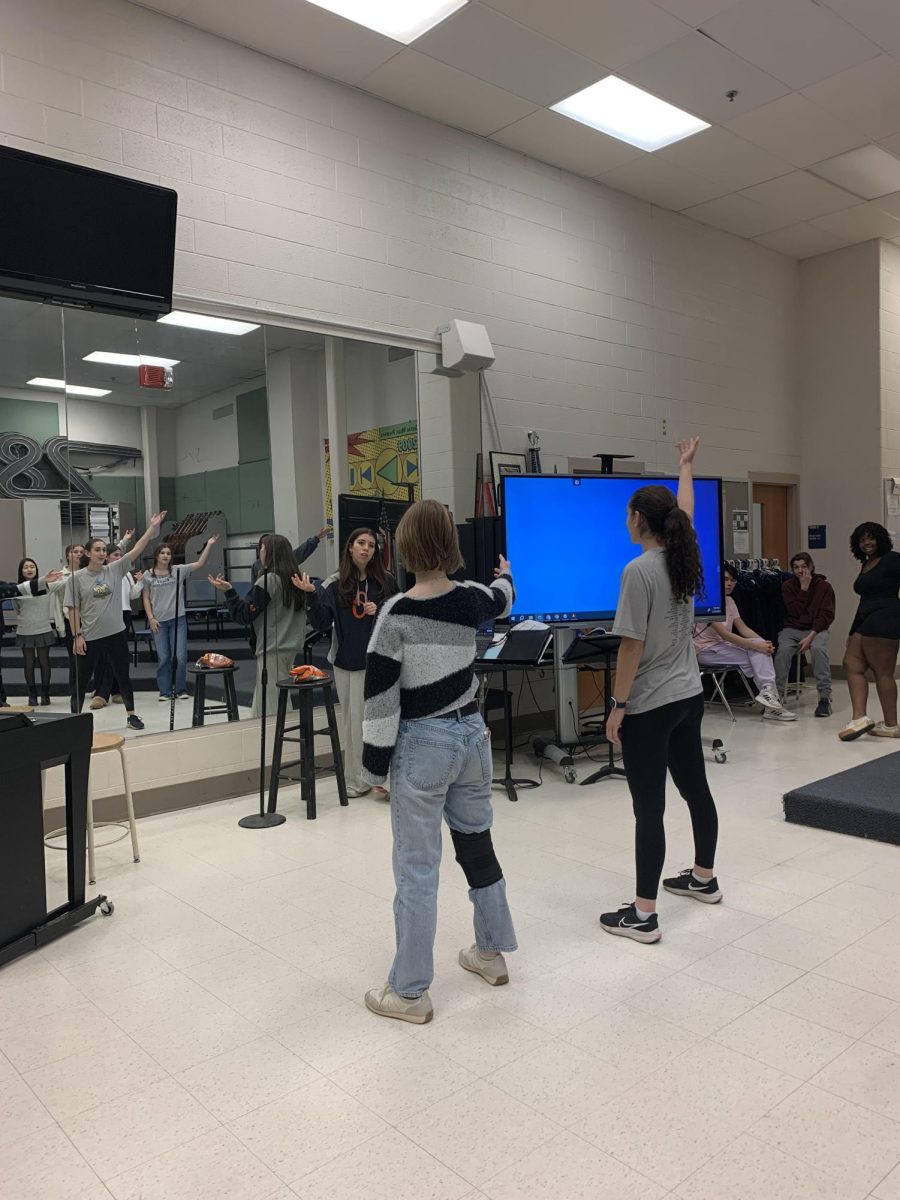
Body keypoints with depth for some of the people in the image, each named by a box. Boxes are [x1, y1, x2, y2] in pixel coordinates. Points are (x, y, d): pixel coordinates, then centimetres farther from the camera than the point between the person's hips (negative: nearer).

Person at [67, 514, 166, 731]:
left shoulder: (115, 570, 1)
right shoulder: (76, 577, -4)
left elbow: (136, 550, -6)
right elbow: (73, 609, -3)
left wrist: (152, 528, -12)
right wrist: (77, 635, -8)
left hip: (116, 634, 2)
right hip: (90, 637, -2)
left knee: (123, 676, 10)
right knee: (81, 679, 9)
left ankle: (131, 715, 21)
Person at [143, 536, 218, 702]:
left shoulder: (179, 570, 2)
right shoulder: (148, 575, 3)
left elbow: (200, 564, -5)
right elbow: (146, 598, 5)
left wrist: (209, 545, -14)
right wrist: (151, 618, -3)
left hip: (178, 619, 0)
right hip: (159, 621, 0)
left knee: (180, 656, -1)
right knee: (163, 658, 4)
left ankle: (181, 690, 13)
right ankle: (165, 691, 14)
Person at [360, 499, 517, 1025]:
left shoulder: (398, 614, -16)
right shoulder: (470, 599, -1)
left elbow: (381, 696, -15)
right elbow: (502, 598, 25)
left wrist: (375, 763, -5)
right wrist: (505, 571, 48)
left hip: (424, 744, -6)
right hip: (472, 734, 6)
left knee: (417, 868, 2)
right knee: (478, 842, 21)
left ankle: (410, 992, 13)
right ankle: (492, 951, 38)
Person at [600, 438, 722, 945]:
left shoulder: (638, 571, -18)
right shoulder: (686, 559, 3)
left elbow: (633, 646, -19)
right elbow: (686, 511, 24)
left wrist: (618, 705, -11)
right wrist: (686, 466, 40)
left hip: (650, 707, -8)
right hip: (689, 698, 8)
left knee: (649, 807, -3)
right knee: (696, 788, 20)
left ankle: (643, 915, 6)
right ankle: (704, 878, 39)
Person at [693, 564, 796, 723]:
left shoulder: (729, 600, 11)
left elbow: (743, 628, 6)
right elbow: (724, 634, -25)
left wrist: (763, 643, -13)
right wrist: (757, 646, -28)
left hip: (723, 645, 7)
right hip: (706, 650, -7)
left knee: (759, 643, -20)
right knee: (756, 660, -22)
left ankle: (768, 692, -26)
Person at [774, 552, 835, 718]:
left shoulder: (824, 586, 2)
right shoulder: (787, 586, 5)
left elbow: (827, 615, -5)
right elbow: (795, 612, -5)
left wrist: (811, 636, -17)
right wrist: (804, 588, -10)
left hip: (816, 629, -1)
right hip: (792, 628, 1)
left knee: (818, 648, -34)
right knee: (783, 649, -30)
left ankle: (825, 698, -28)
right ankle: (776, 695, -23)